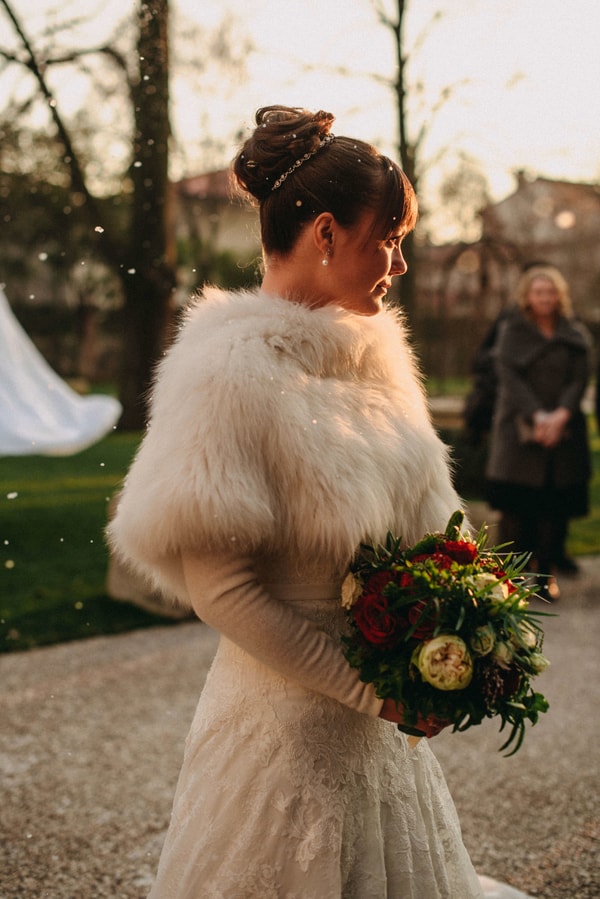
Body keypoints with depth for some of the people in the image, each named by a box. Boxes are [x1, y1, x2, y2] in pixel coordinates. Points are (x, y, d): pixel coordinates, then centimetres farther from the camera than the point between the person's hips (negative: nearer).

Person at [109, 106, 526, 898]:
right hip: (289, 719, -7)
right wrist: (365, 686, -17)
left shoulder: (372, 350, 4)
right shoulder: (233, 370, -19)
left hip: (384, 717, 7)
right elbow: (215, 581, -20)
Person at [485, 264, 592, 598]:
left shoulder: (575, 336, 11)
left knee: (555, 505, -1)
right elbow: (510, 377, -5)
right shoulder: (512, 331, 5)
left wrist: (561, 414, -15)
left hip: (562, 430, 2)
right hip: (520, 429, -2)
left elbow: (579, 379, 3)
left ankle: (546, 574, 7)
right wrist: (537, 416, -16)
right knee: (517, 505, -6)